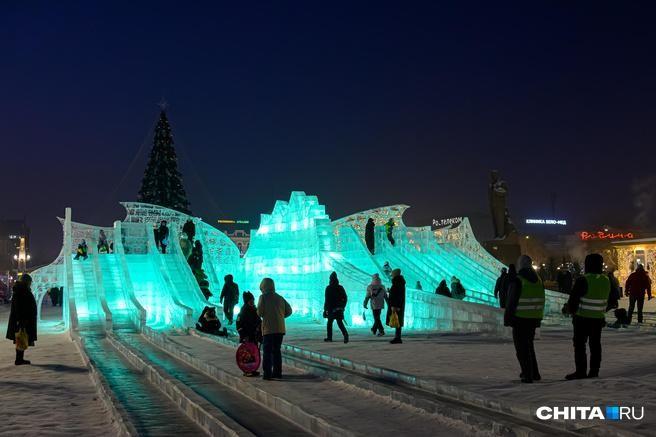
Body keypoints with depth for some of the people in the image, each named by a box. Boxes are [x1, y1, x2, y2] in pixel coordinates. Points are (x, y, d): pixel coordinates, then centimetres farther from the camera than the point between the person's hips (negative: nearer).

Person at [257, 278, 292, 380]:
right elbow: (289, 311, 10)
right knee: (276, 351, 14)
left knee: (267, 351, 0)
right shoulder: (280, 298, 11)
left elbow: (259, 312, -10)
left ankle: (267, 373, -4)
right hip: (280, 329, 5)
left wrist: (261, 314, 11)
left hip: (268, 329, -5)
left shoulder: (263, 297, -4)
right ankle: (277, 372, 15)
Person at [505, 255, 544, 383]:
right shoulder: (538, 280, 7)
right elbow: (541, 302, 10)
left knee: (522, 347, 2)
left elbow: (511, 302, -15)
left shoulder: (517, 281, -14)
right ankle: (534, 373, 22)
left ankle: (528, 375, 0)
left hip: (520, 319, -6)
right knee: (528, 345, 20)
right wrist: (538, 320, 16)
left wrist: (507, 319, -7)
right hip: (534, 319, 6)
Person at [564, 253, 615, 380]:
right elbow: (609, 300, 14)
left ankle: (581, 371, -1)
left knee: (579, 344, 1)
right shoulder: (606, 281, 3)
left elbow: (573, 299, -13)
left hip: (582, 318, -6)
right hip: (598, 318, 6)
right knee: (595, 345, 13)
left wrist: (572, 311, 4)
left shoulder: (583, 280, -18)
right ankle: (594, 371, 16)